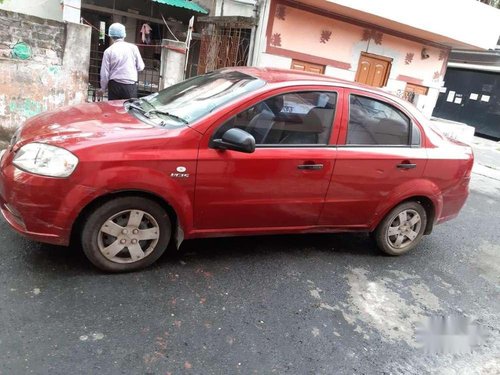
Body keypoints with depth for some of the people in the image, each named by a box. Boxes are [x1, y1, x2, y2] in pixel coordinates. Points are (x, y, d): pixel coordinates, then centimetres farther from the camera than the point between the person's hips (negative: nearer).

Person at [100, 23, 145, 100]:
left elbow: (104, 73, 0)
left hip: (115, 85, 1)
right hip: (131, 86, 0)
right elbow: (140, 67, 3)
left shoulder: (108, 51, -1)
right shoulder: (133, 47, -1)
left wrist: (103, 88, 12)